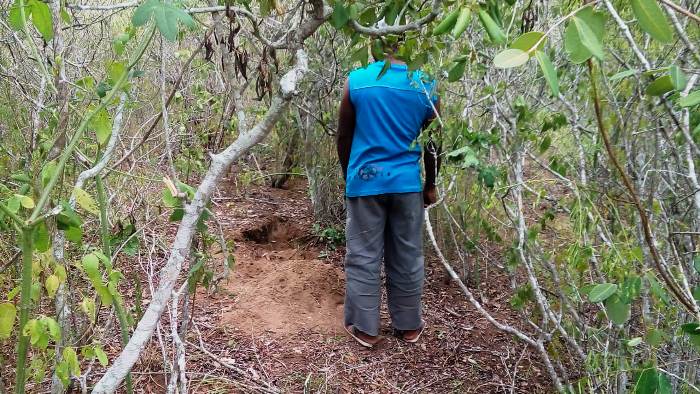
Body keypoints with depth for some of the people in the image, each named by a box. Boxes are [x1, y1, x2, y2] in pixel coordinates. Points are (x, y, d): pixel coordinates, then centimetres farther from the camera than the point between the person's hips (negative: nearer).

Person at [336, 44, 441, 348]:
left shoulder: (356, 81, -4)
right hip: (407, 183, 1)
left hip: (365, 181, -1)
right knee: (407, 258, 12)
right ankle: (409, 325, 24)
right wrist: (430, 185, 16)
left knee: (363, 258, 8)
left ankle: (365, 328, 16)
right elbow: (433, 144, 4)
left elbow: (343, 137, 2)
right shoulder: (426, 85, -2)